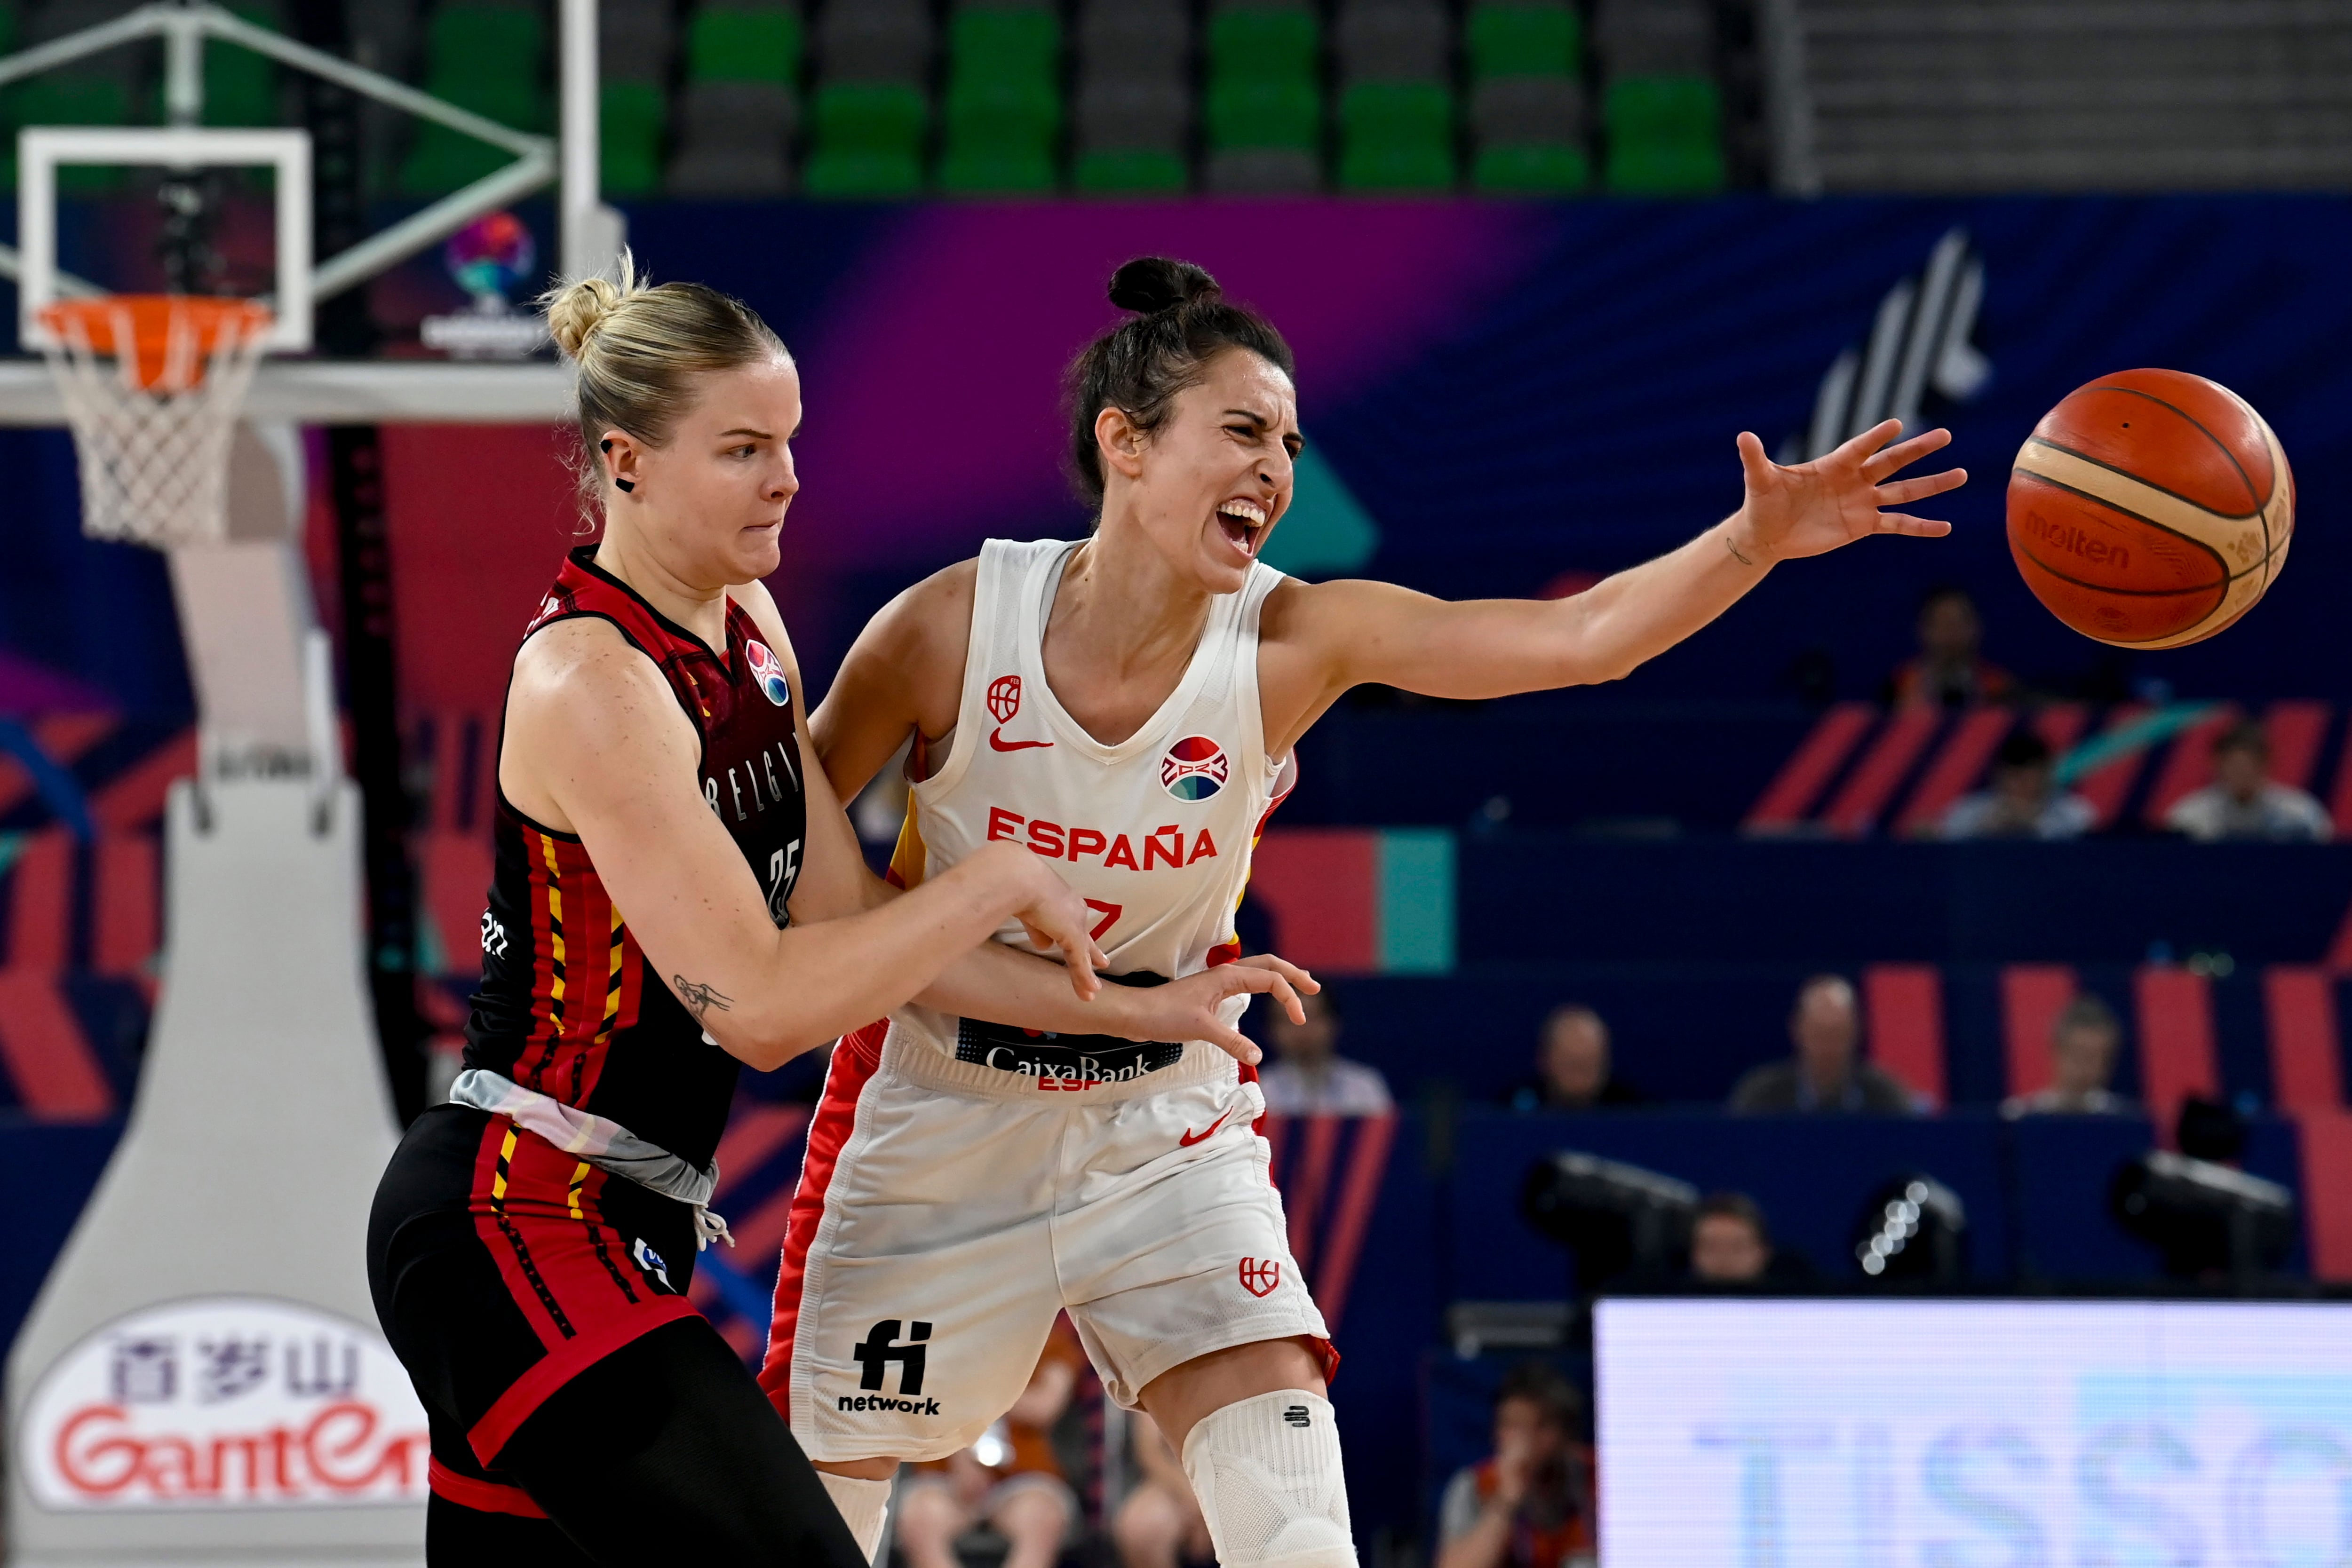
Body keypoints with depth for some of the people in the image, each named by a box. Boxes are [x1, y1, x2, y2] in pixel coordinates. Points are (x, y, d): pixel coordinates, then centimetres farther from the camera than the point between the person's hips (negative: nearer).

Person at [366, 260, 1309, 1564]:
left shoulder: (746, 628, 10)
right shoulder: (591, 683, -18)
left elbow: (845, 921, 12)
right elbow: (761, 1003, -22)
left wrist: (1123, 1009, 9)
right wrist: (999, 883, -13)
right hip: (518, 1225, -10)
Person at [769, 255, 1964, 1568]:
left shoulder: (1294, 644, -18)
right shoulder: (951, 628, -22)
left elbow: (1581, 635, -29)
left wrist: (1757, 541, -42)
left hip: (1166, 1124, 1)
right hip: (940, 1111, -1)